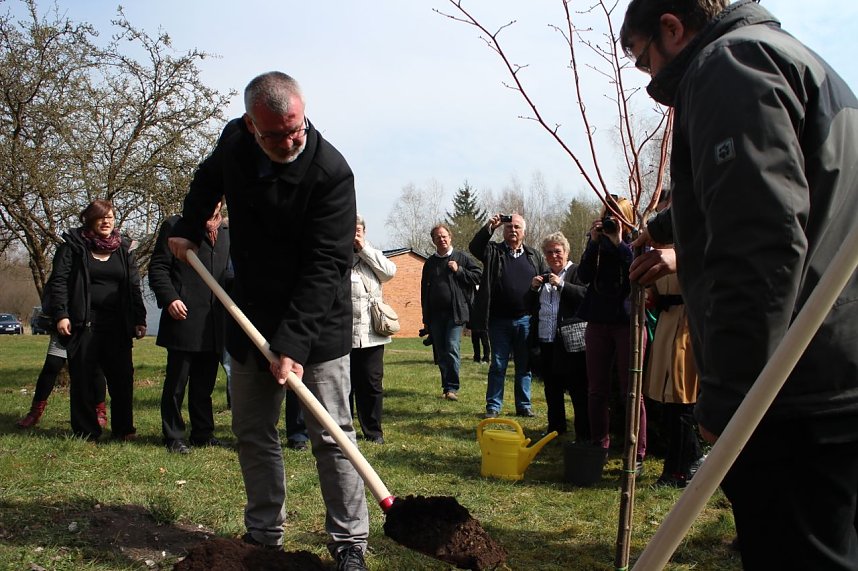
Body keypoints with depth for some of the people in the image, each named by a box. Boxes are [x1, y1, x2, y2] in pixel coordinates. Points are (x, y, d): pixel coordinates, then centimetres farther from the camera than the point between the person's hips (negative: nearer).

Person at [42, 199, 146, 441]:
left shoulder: (124, 248, 13)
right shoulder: (73, 245, 4)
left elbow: (134, 286, 13)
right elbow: (59, 281, -2)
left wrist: (139, 319, 6)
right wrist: (60, 315, -13)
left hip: (117, 324, 3)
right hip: (83, 323, -3)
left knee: (122, 376, 0)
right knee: (83, 378, 1)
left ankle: (123, 429, 11)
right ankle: (86, 432, 11)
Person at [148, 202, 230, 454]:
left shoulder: (226, 232, 19)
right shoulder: (175, 226, 5)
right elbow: (158, 267, -1)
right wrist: (169, 298, -14)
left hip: (214, 323, 5)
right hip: (184, 318, -5)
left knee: (205, 383, 12)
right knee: (176, 381, 2)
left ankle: (203, 434, 21)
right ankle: (174, 437, 11)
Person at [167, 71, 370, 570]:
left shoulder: (331, 171, -22)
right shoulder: (233, 142, -3)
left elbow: (324, 267, -26)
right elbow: (208, 180, 23)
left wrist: (293, 342, -31)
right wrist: (190, 227, 13)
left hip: (316, 322, -6)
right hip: (251, 319, 6)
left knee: (331, 435, -3)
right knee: (252, 433, 12)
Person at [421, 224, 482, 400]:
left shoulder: (462, 258, 4)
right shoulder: (430, 262, 14)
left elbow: (478, 276, 0)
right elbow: (424, 289, 14)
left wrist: (459, 270, -10)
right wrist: (425, 316, 10)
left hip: (455, 312, -4)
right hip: (435, 313, 4)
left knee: (452, 349, -13)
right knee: (441, 353, 8)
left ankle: (452, 388, -7)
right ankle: (446, 387, 16)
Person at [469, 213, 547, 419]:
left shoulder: (534, 256, 12)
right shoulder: (493, 251, 4)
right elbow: (474, 247, -14)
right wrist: (489, 226, -22)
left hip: (525, 320, 2)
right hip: (499, 320, -2)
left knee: (525, 366, 9)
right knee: (498, 365, 4)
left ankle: (524, 405, 18)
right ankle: (493, 406, 11)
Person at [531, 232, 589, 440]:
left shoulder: (577, 272, -2)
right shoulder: (544, 277, 20)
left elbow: (586, 296, -18)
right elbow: (532, 306, 21)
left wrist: (561, 284, -19)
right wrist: (534, 288, 4)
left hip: (570, 341, -7)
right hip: (547, 341, 7)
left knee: (578, 390, -5)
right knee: (552, 388, 15)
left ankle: (584, 435, -1)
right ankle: (555, 428, 27)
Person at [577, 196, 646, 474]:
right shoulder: (598, 243, 10)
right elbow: (584, 276, -2)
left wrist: (619, 243, -16)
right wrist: (593, 243, -10)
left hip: (628, 322, -4)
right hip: (598, 322, 4)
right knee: (597, 390, 8)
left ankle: (637, 454, 3)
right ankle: (599, 448, 19)